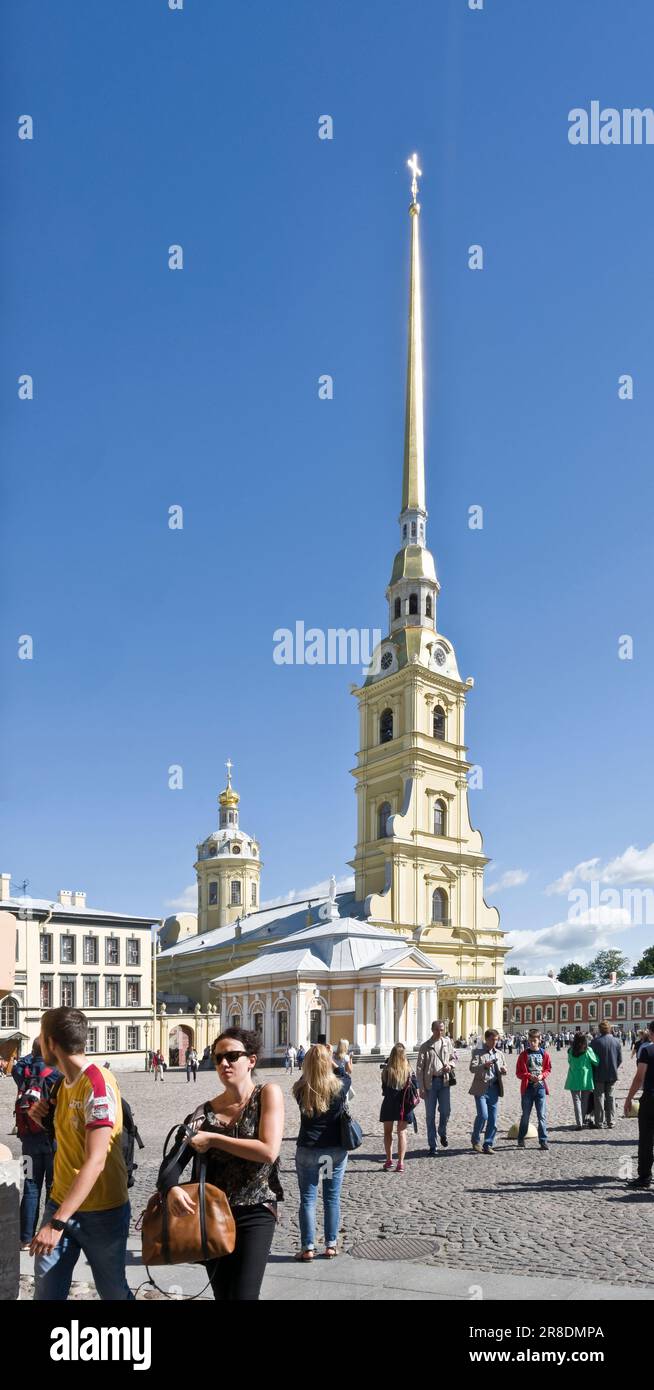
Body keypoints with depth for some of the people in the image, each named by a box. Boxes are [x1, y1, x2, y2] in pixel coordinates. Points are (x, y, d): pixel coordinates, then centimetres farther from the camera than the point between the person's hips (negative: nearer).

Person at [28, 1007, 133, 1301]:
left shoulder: (98, 1085, -22)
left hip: (102, 1211, -7)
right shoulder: (66, 1081, 6)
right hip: (60, 1202, 7)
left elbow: (95, 1161, -27)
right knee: (46, 1292, 4)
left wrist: (58, 1221, -30)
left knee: (113, 1291, 11)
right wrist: (46, 1113, -1)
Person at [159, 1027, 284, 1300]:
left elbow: (269, 1151, -18)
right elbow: (173, 1160, -8)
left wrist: (213, 1139, -14)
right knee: (222, 1294, 14)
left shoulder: (268, 1093, -7)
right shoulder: (205, 1112, 2)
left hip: (255, 1212, -4)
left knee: (242, 1295, -16)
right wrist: (171, 1188, -31)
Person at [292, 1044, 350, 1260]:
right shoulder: (339, 1087, -10)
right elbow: (346, 1076, 13)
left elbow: (304, 1077, 12)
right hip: (336, 1150, 1)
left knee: (307, 1199, 7)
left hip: (307, 1151, -1)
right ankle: (331, 1245, 17)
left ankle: (308, 1247, 8)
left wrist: (313, 1058, 11)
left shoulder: (301, 1090, -12)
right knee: (332, 1198, 11)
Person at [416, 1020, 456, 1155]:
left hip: (444, 1081, 2)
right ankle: (432, 1146, 10)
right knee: (430, 1115, 2)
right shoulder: (425, 1046, -1)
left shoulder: (447, 1042, 7)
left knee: (445, 1110, -2)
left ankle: (442, 1133, 30)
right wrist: (421, 1088, -8)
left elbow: (454, 1057, 21)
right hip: (430, 1082, -2)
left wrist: (450, 1065, -3)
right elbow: (419, 1068, -2)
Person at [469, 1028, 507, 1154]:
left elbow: (503, 1071, 22)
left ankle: (488, 1145, 12)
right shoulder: (478, 1052, 1)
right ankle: (476, 1141, 7)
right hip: (481, 1089, -5)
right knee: (483, 1115, -14)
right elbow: (472, 1068, -11)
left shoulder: (499, 1054, 16)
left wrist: (503, 1070, -3)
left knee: (493, 1119, 2)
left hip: (494, 1089, 5)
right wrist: (484, 1065, -29)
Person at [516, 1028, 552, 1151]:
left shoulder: (544, 1054, 4)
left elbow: (548, 1069, 10)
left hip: (541, 1087, 1)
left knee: (542, 1115, -2)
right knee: (525, 1115, 8)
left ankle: (543, 1140, 5)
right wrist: (530, 1076, -18)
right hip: (527, 1087, -1)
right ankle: (521, 1139, 22)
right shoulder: (524, 1054, 0)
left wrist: (542, 1076, -10)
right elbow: (519, 1073, -2)